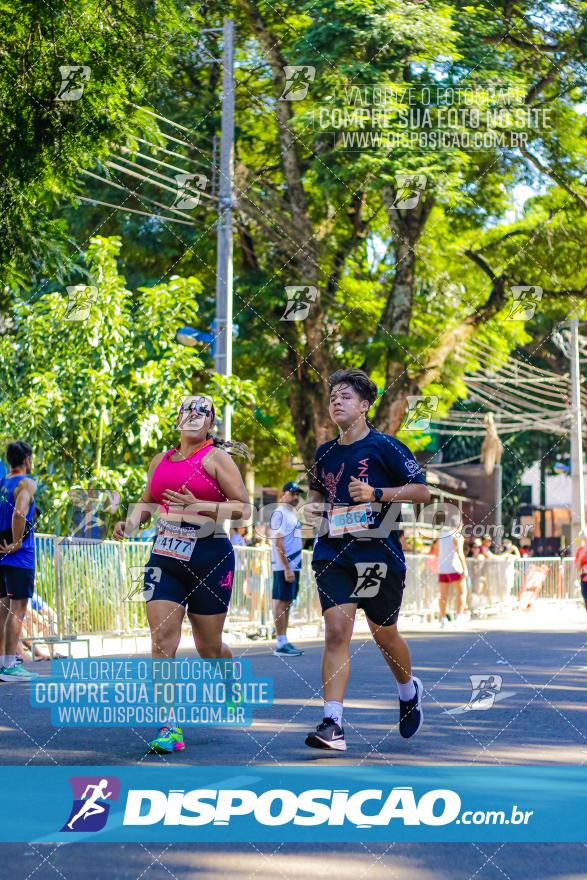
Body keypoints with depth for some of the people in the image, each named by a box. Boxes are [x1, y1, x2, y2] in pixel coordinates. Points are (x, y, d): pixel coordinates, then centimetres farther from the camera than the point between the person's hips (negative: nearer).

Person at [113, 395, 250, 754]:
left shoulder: (216, 457, -3)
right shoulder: (161, 460, 13)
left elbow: (244, 508, -8)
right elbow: (148, 502, 26)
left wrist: (199, 506, -19)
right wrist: (132, 520, 4)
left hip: (210, 557, -4)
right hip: (165, 558, 4)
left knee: (209, 646, 7)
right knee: (162, 639, -12)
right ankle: (170, 728, -10)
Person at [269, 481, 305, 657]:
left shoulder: (292, 514, 17)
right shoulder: (279, 513, -10)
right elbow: (278, 542, -17)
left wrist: (294, 567, 16)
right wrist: (287, 568, -21)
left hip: (293, 566, 9)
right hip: (284, 567, -9)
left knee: (287, 603, 10)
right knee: (281, 602, -7)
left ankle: (284, 641, 14)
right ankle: (280, 644, -6)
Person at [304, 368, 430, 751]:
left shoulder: (385, 446, -5)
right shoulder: (325, 452, 11)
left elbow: (422, 492, -6)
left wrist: (376, 493, -18)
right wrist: (312, 505, 6)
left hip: (379, 553, -3)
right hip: (333, 553, 3)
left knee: (384, 634, 11)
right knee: (336, 632, -12)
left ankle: (409, 691, 42)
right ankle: (333, 724, -16)